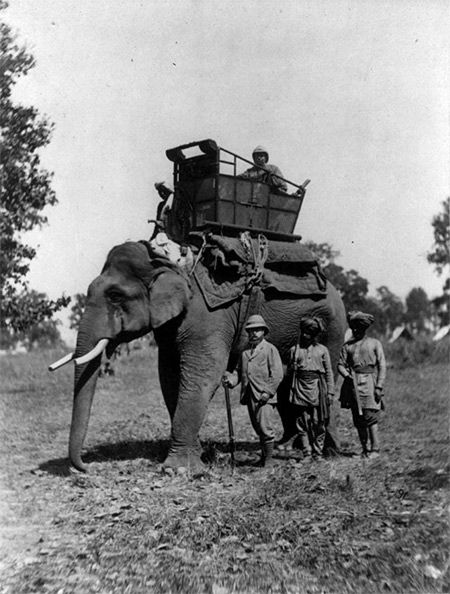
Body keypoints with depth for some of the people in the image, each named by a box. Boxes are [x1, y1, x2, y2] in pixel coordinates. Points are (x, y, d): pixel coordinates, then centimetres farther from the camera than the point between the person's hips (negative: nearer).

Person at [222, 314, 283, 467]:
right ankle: (263, 456, 21)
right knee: (258, 428, 11)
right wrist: (231, 379, -2)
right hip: (249, 396, 5)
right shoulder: (245, 351, 17)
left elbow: (277, 374, -6)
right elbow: (239, 371, 20)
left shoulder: (270, 349, 1)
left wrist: (268, 391, -14)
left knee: (266, 427, -10)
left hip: (264, 396, -5)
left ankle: (268, 459, -2)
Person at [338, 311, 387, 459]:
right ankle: (364, 449, 14)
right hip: (354, 384, 3)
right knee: (358, 419, 4)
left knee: (370, 417, -11)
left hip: (369, 383, -3)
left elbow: (382, 366, 3)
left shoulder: (374, 343, 6)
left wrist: (379, 386, -6)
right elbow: (341, 364, 12)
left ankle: (375, 449, -6)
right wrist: (347, 375, -9)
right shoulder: (347, 345, 14)